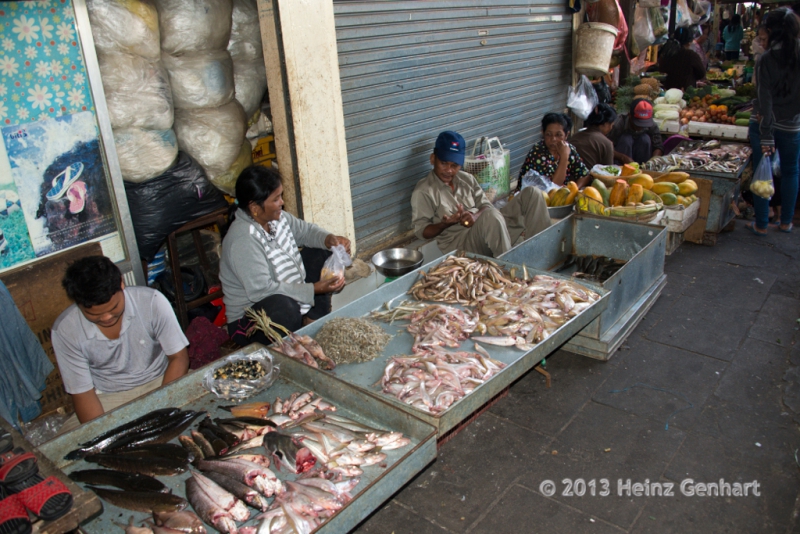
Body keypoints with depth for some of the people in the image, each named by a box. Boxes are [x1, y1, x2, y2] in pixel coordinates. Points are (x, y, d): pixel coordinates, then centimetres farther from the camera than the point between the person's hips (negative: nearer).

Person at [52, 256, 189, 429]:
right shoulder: (65, 331, -18)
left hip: (162, 383, 0)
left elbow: (179, 357, -12)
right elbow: (83, 394, -11)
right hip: (108, 399, 1)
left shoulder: (152, 302, -21)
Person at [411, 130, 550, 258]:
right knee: (491, 215, -39)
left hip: (490, 228, 7)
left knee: (531, 193, -2)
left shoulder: (467, 179, 14)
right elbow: (420, 230, -5)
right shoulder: (423, 191, -4)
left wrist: (476, 216, -14)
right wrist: (445, 224, -23)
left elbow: (485, 205, 10)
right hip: (459, 243, -7)